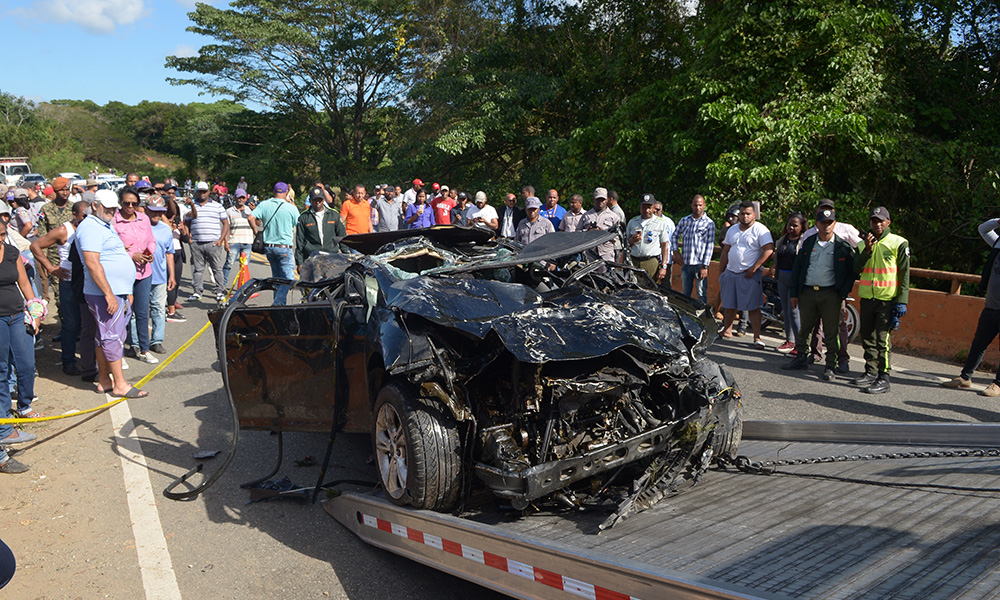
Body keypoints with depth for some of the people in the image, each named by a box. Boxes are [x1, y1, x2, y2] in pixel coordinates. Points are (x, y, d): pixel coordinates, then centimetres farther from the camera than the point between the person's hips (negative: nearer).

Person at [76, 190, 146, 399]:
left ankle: (104, 381, 20)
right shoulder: (90, 227, -13)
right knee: (113, 337, -6)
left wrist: (126, 291, 25)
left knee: (104, 337, 13)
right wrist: (109, 294, -24)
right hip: (105, 294, -10)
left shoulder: (105, 226, 20)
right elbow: (92, 264, -22)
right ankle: (120, 385, -2)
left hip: (117, 291, 10)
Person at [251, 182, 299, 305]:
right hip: (284, 247, -5)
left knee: (276, 276, 17)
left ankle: (279, 302, 21)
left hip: (268, 247, 5)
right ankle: (278, 303, -15)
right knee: (288, 277, -3)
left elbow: (251, 218, -7)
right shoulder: (291, 207, -8)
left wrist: (256, 228, 12)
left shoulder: (264, 205, 1)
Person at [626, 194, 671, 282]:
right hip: (633, 262, 2)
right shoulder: (632, 222, 16)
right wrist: (632, 240, -5)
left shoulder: (661, 223, 8)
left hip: (652, 262, -2)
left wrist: (663, 267, -5)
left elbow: (665, 246, 3)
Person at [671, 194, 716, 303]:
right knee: (685, 293, 12)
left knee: (701, 294, -2)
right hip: (685, 264, 4)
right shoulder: (684, 220, 9)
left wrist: (705, 267, -13)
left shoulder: (709, 223, -2)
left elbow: (710, 246, -7)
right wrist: (676, 252, 6)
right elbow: (674, 236, 21)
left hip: (700, 265, -4)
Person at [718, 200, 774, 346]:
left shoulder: (760, 230, -5)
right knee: (729, 305, 12)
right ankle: (727, 330, 28)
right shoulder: (732, 230, 15)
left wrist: (754, 268, -16)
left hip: (749, 275, -6)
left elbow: (768, 250, -14)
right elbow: (725, 252, 20)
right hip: (730, 272, 6)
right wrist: (720, 272, 15)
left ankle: (757, 337, 0)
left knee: (753, 307, -5)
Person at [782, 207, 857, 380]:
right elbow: (797, 268, 11)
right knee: (804, 328, 11)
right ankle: (801, 358, 26)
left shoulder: (843, 246, 0)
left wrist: (842, 294, -6)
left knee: (831, 332, 0)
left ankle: (830, 366, 9)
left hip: (830, 294, -3)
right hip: (807, 293, 3)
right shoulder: (808, 243, 9)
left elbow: (851, 272, 2)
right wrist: (794, 293, 6)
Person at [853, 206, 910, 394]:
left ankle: (884, 378, -4)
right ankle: (871, 373, 23)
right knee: (867, 337, 11)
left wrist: (902, 301, -10)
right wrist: (867, 250, -12)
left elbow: (904, 274, -4)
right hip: (867, 297, 5)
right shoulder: (864, 242, 12)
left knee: (882, 338, -9)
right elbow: (857, 268, 3)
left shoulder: (899, 243, -3)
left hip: (887, 299, -5)